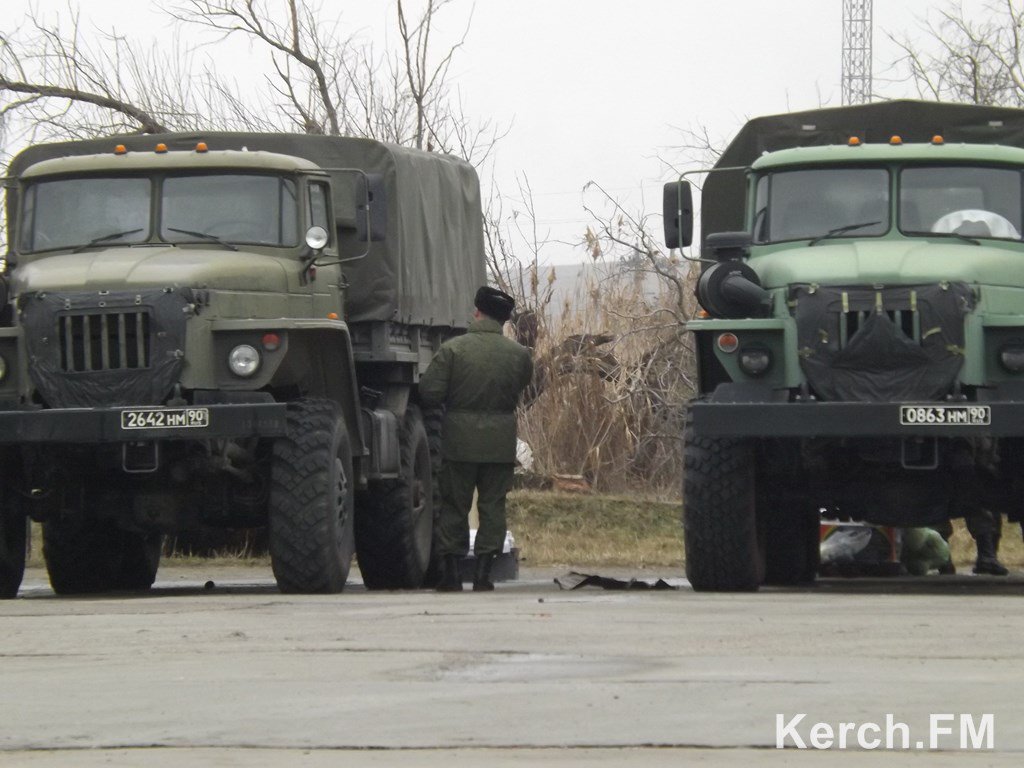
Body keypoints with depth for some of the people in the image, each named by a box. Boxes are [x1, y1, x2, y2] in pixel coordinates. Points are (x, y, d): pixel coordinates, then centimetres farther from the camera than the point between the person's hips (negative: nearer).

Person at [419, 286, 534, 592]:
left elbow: (430, 394, -10)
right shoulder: (519, 354, -2)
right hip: (501, 443, 1)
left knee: (454, 505, 8)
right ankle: (483, 572, 2)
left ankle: (450, 571, 8)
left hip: (459, 440, -1)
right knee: (492, 506, 7)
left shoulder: (452, 349, -9)